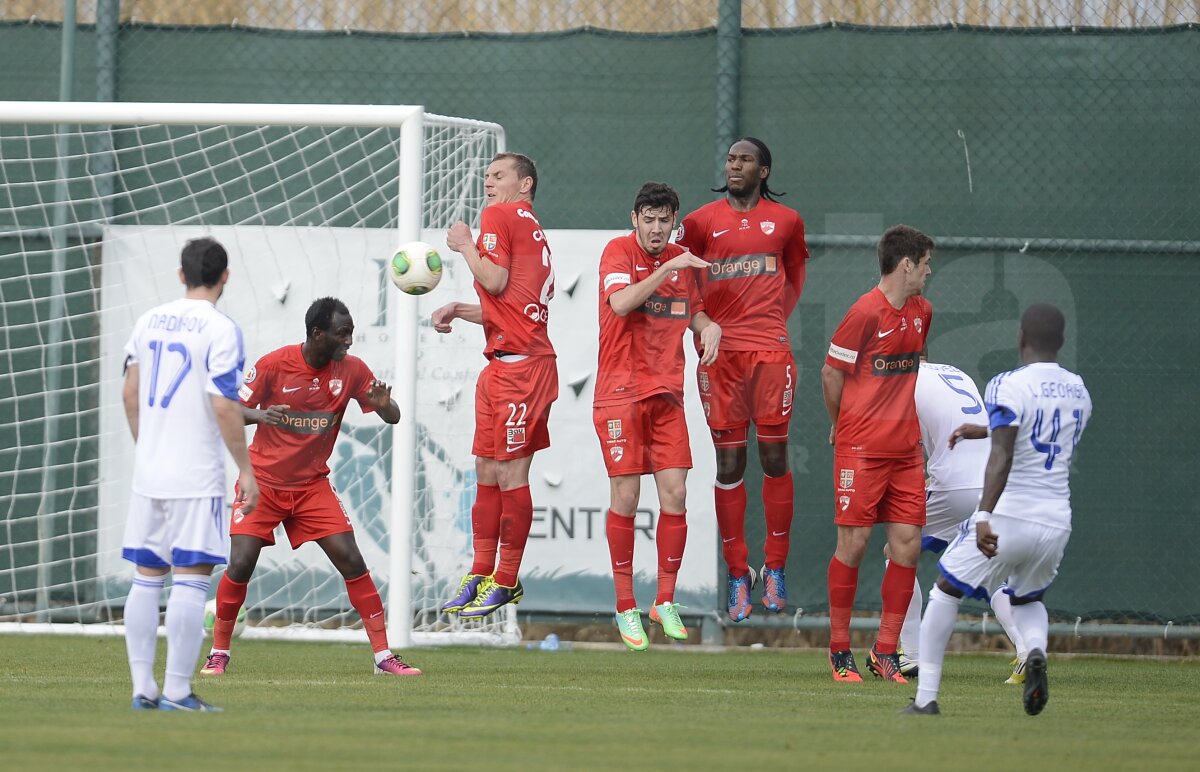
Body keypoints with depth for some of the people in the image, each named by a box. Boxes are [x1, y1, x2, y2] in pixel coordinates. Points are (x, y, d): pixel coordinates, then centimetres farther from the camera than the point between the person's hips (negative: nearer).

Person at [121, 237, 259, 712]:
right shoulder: (221, 330, -11)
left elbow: (130, 394, 14)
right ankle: (177, 692, -7)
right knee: (191, 579, -4)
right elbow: (224, 406, -16)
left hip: (148, 472, 6)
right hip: (196, 476, -6)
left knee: (147, 577, 10)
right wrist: (246, 471, -8)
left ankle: (143, 689, 10)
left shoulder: (150, 321, 8)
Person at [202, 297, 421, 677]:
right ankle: (218, 653, 6)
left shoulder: (351, 370, -5)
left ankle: (384, 656, -4)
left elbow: (393, 417, -1)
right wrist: (260, 415, -31)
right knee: (241, 564, -13)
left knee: (351, 560, -9)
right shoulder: (274, 365, -13)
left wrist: (384, 405, -26)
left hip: (312, 485, 2)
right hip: (264, 482, -2)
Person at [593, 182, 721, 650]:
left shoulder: (682, 261, 10)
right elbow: (620, 303, -23)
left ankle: (665, 602, 9)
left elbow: (694, 311, 26)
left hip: (667, 393, 5)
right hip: (620, 393, -5)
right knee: (625, 498, -4)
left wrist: (709, 326, 4)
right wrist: (666, 270, -27)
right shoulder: (619, 252, -6)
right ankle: (625, 607, 6)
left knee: (675, 496, -3)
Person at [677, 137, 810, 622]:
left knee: (774, 457, -2)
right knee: (729, 462, 0)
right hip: (721, 354, 0)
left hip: (771, 350, 0)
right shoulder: (701, 221, 7)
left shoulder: (786, 221, 10)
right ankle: (737, 575, 5)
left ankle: (775, 568, 7)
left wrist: (774, 318, 12)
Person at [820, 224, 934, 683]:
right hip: (861, 450, -6)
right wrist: (842, 424, 6)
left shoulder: (921, 312, 10)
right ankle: (839, 651, 7)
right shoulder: (867, 312, -12)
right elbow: (831, 372, -5)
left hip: (905, 449, 6)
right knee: (854, 542, -3)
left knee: (908, 543, 0)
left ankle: (885, 652, 7)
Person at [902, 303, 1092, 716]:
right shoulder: (1078, 392, 10)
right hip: (1056, 523, 5)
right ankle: (1036, 650, -6)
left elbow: (1002, 457, -23)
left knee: (946, 591, 14)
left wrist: (984, 516, -31)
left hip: (1008, 517, -5)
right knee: (1028, 600, 28)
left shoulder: (1009, 386, -10)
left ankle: (926, 698, 9)